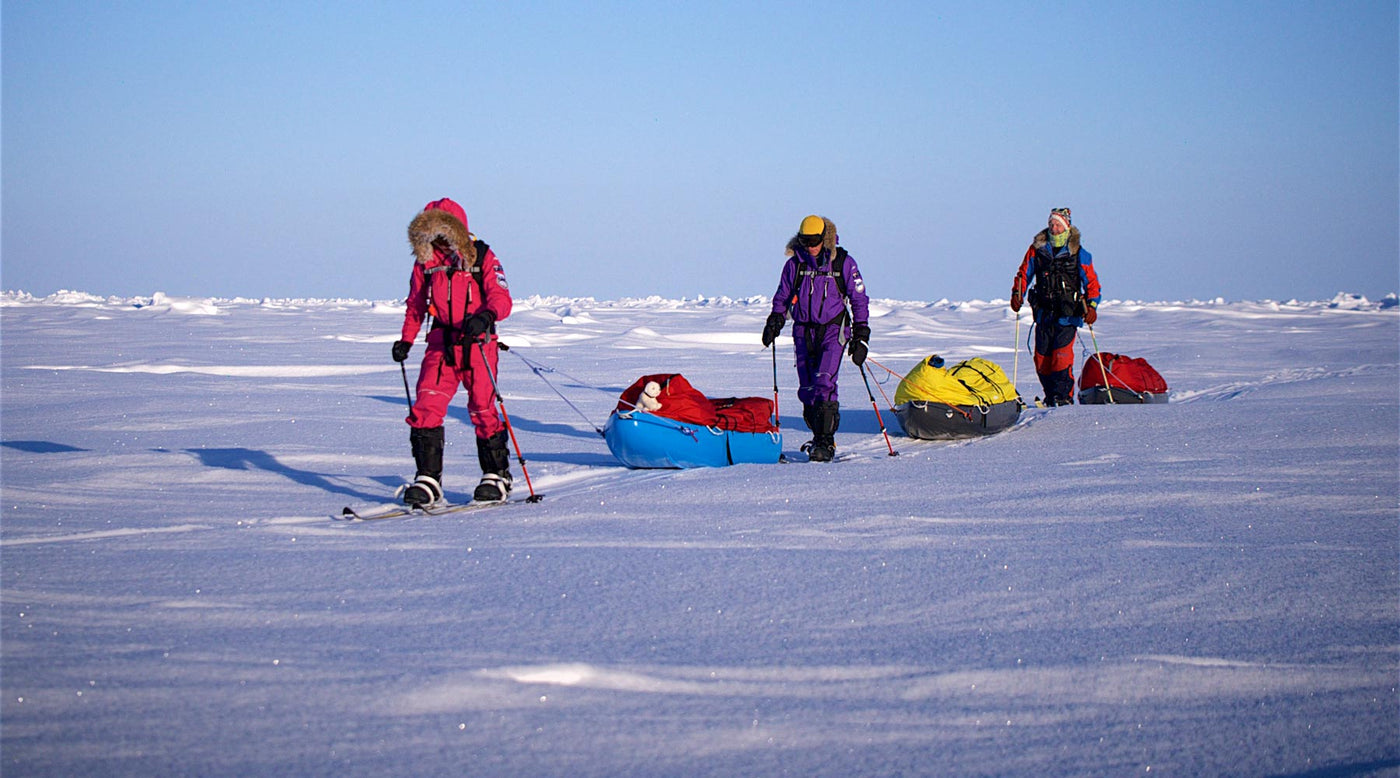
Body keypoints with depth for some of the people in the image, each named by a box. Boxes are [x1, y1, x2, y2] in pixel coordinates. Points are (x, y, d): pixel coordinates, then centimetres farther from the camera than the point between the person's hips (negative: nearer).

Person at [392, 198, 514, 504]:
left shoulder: (482, 258, -2)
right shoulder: (426, 260, 9)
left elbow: (501, 298, -12)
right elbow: (416, 304, 21)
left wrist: (486, 315, -33)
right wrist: (406, 340, 13)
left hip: (477, 342, -3)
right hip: (441, 344, 3)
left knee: (483, 410, -3)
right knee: (426, 408, -10)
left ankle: (496, 476, 15)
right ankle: (427, 480, -6)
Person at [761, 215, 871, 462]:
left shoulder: (843, 263, -1)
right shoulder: (794, 264, 5)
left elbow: (859, 300, 5)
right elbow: (782, 298, 19)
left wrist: (861, 337, 0)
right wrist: (775, 322, 2)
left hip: (833, 330, -3)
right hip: (804, 331, 4)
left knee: (824, 383, -19)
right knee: (807, 389, 0)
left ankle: (825, 441, -18)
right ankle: (819, 436, 14)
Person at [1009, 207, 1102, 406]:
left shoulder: (1079, 254, 0)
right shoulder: (1037, 249, 7)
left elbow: (1092, 282, 2)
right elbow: (1024, 274, 14)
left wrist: (1092, 306, -10)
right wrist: (1017, 294, -2)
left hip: (1068, 314, -3)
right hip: (1043, 313, 3)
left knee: (1062, 355, -16)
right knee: (1041, 357, 2)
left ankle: (1064, 396, -9)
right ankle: (1050, 396, 15)